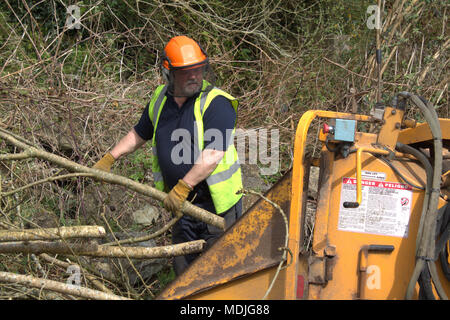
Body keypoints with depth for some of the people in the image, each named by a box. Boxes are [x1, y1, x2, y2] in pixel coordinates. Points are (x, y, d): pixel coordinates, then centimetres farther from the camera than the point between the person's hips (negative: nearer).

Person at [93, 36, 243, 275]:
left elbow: (213, 154, -23)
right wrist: (108, 159, 16)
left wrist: (183, 187, -27)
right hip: (182, 202, 6)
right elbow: (139, 133, 23)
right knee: (184, 269, 14)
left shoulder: (216, 103, -15)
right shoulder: (160, 99, 6)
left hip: (216, 203, -6)